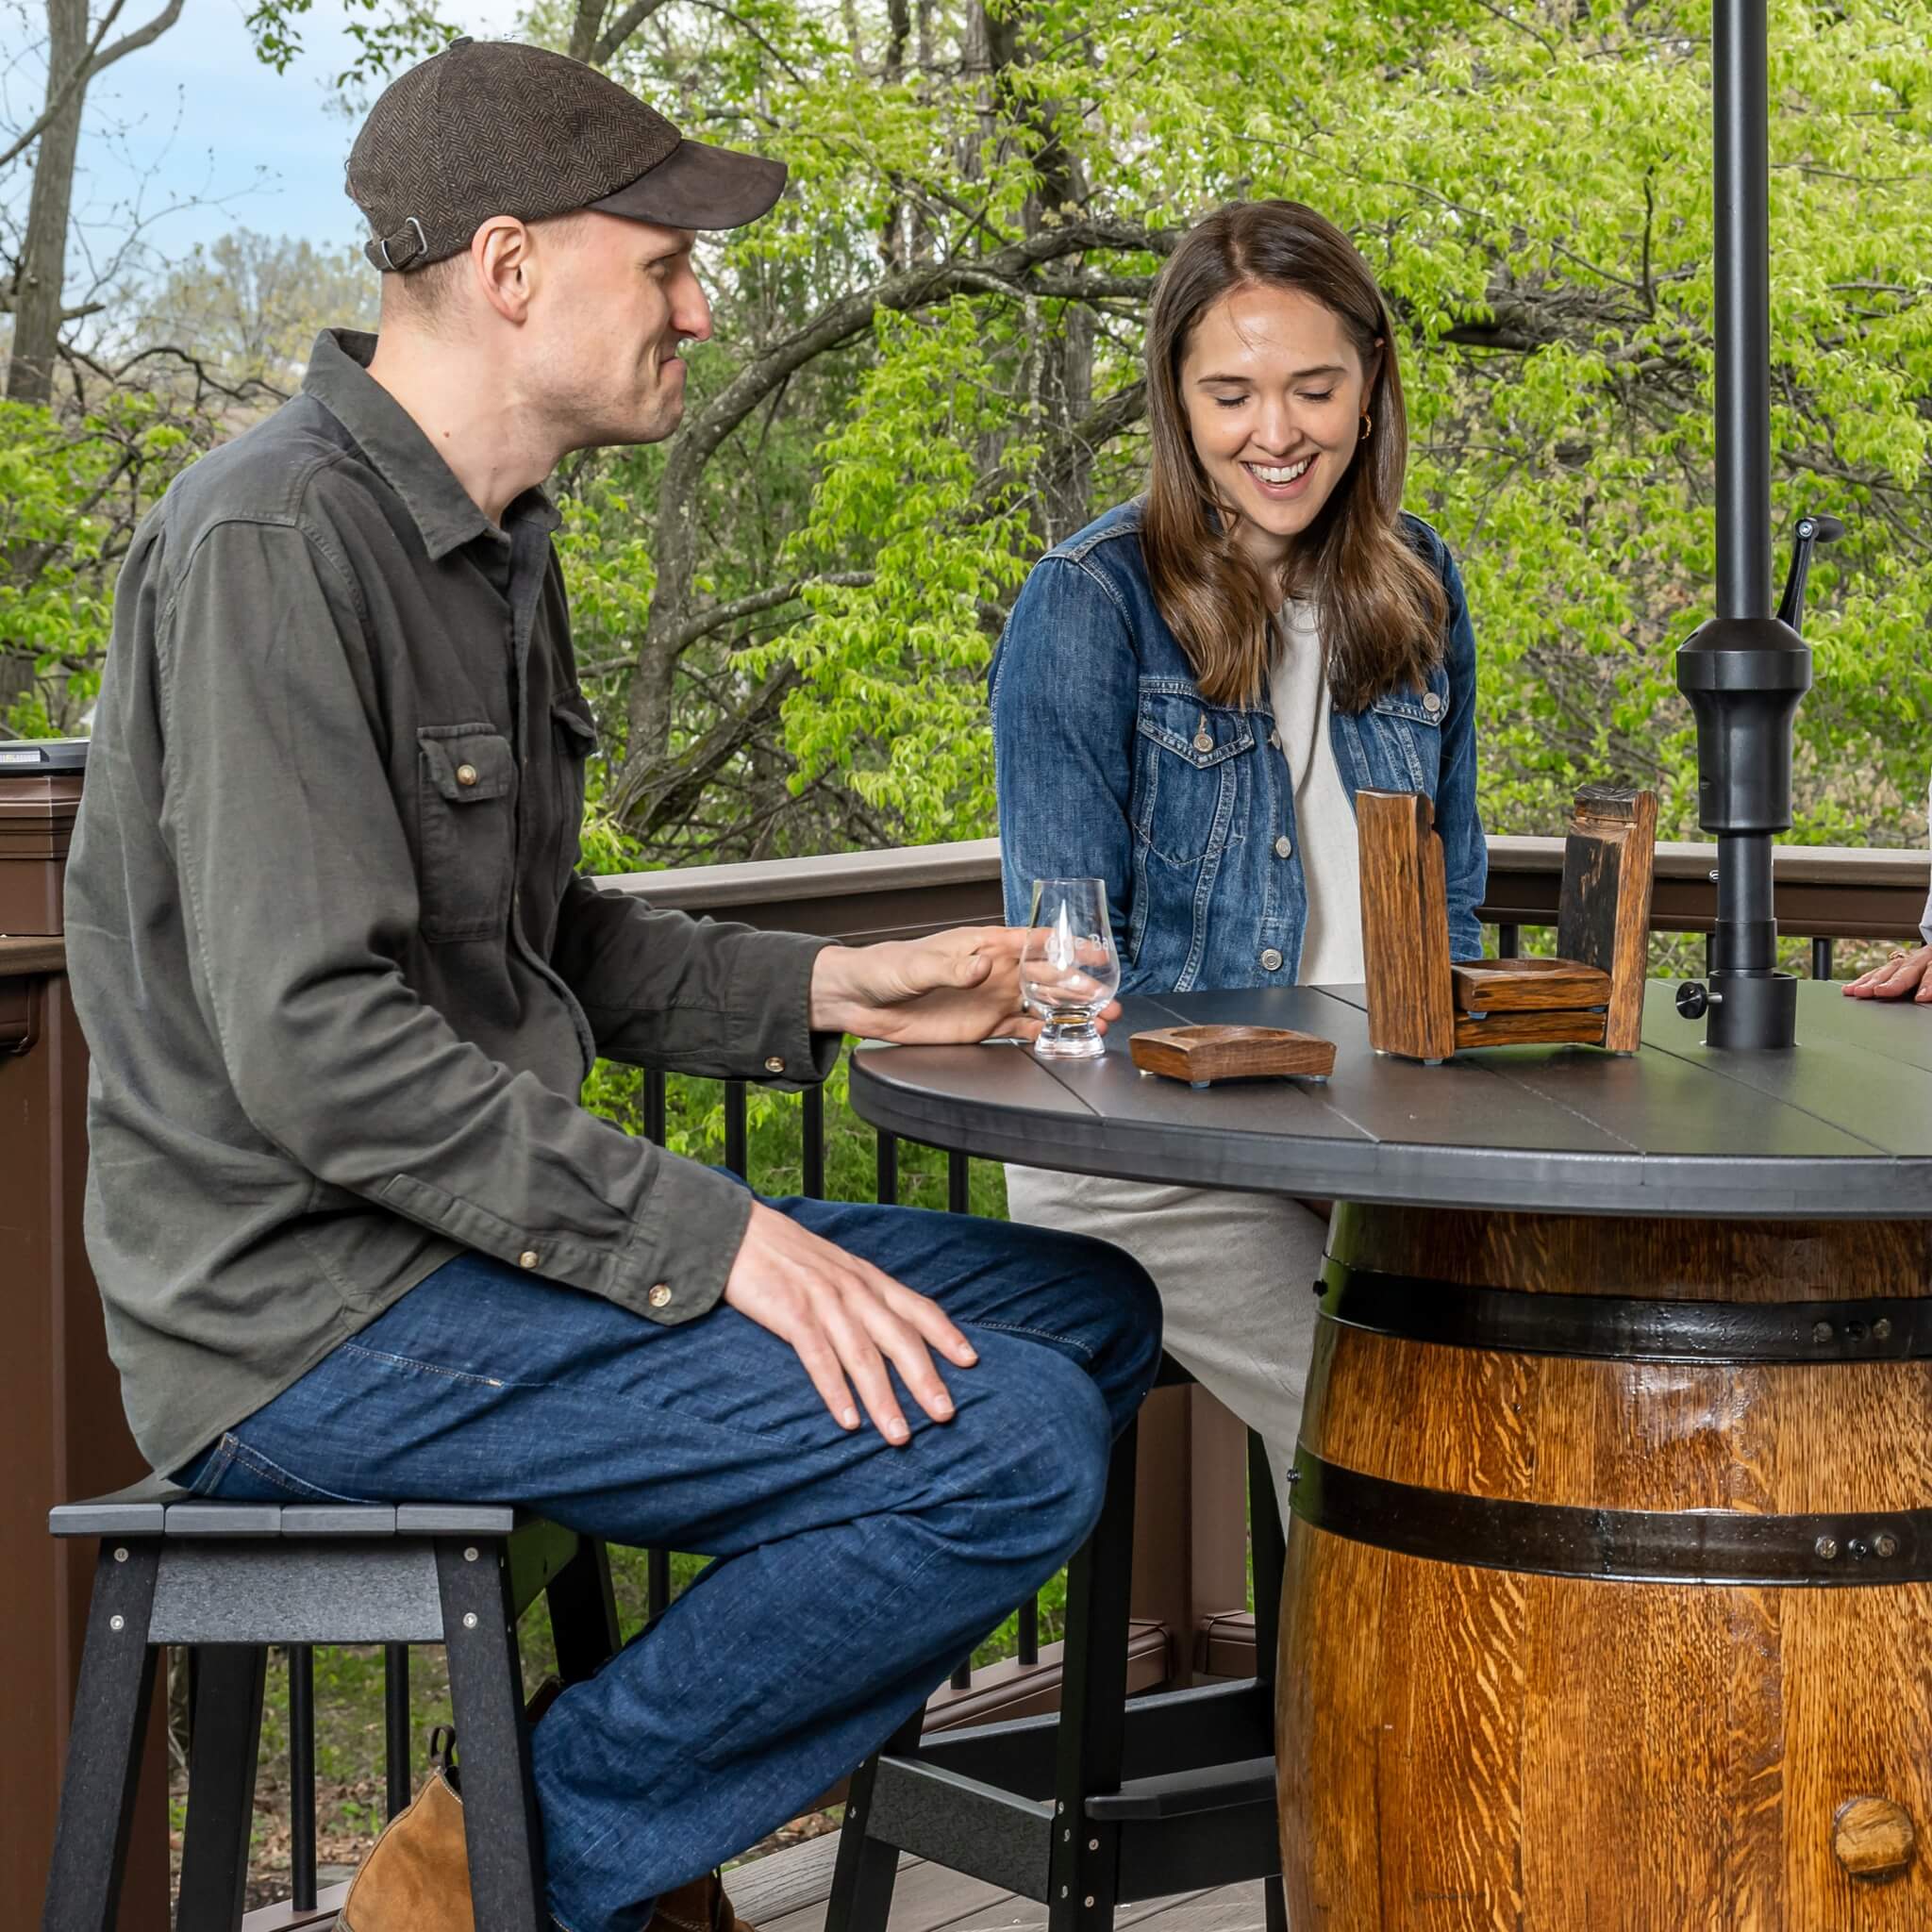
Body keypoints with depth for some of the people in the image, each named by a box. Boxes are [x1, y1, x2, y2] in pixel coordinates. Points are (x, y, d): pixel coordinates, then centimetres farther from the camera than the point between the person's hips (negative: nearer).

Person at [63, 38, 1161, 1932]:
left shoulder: (493, 548, 14)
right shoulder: (277, 542, -17)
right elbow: (314, 1041, -23)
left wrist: (833, 987, 9)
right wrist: (708, 1239, -24)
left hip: (475, 1242, 10)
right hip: (312, 1310, -10)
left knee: (1089, 1312, 9)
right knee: (1003, 1441, -21)